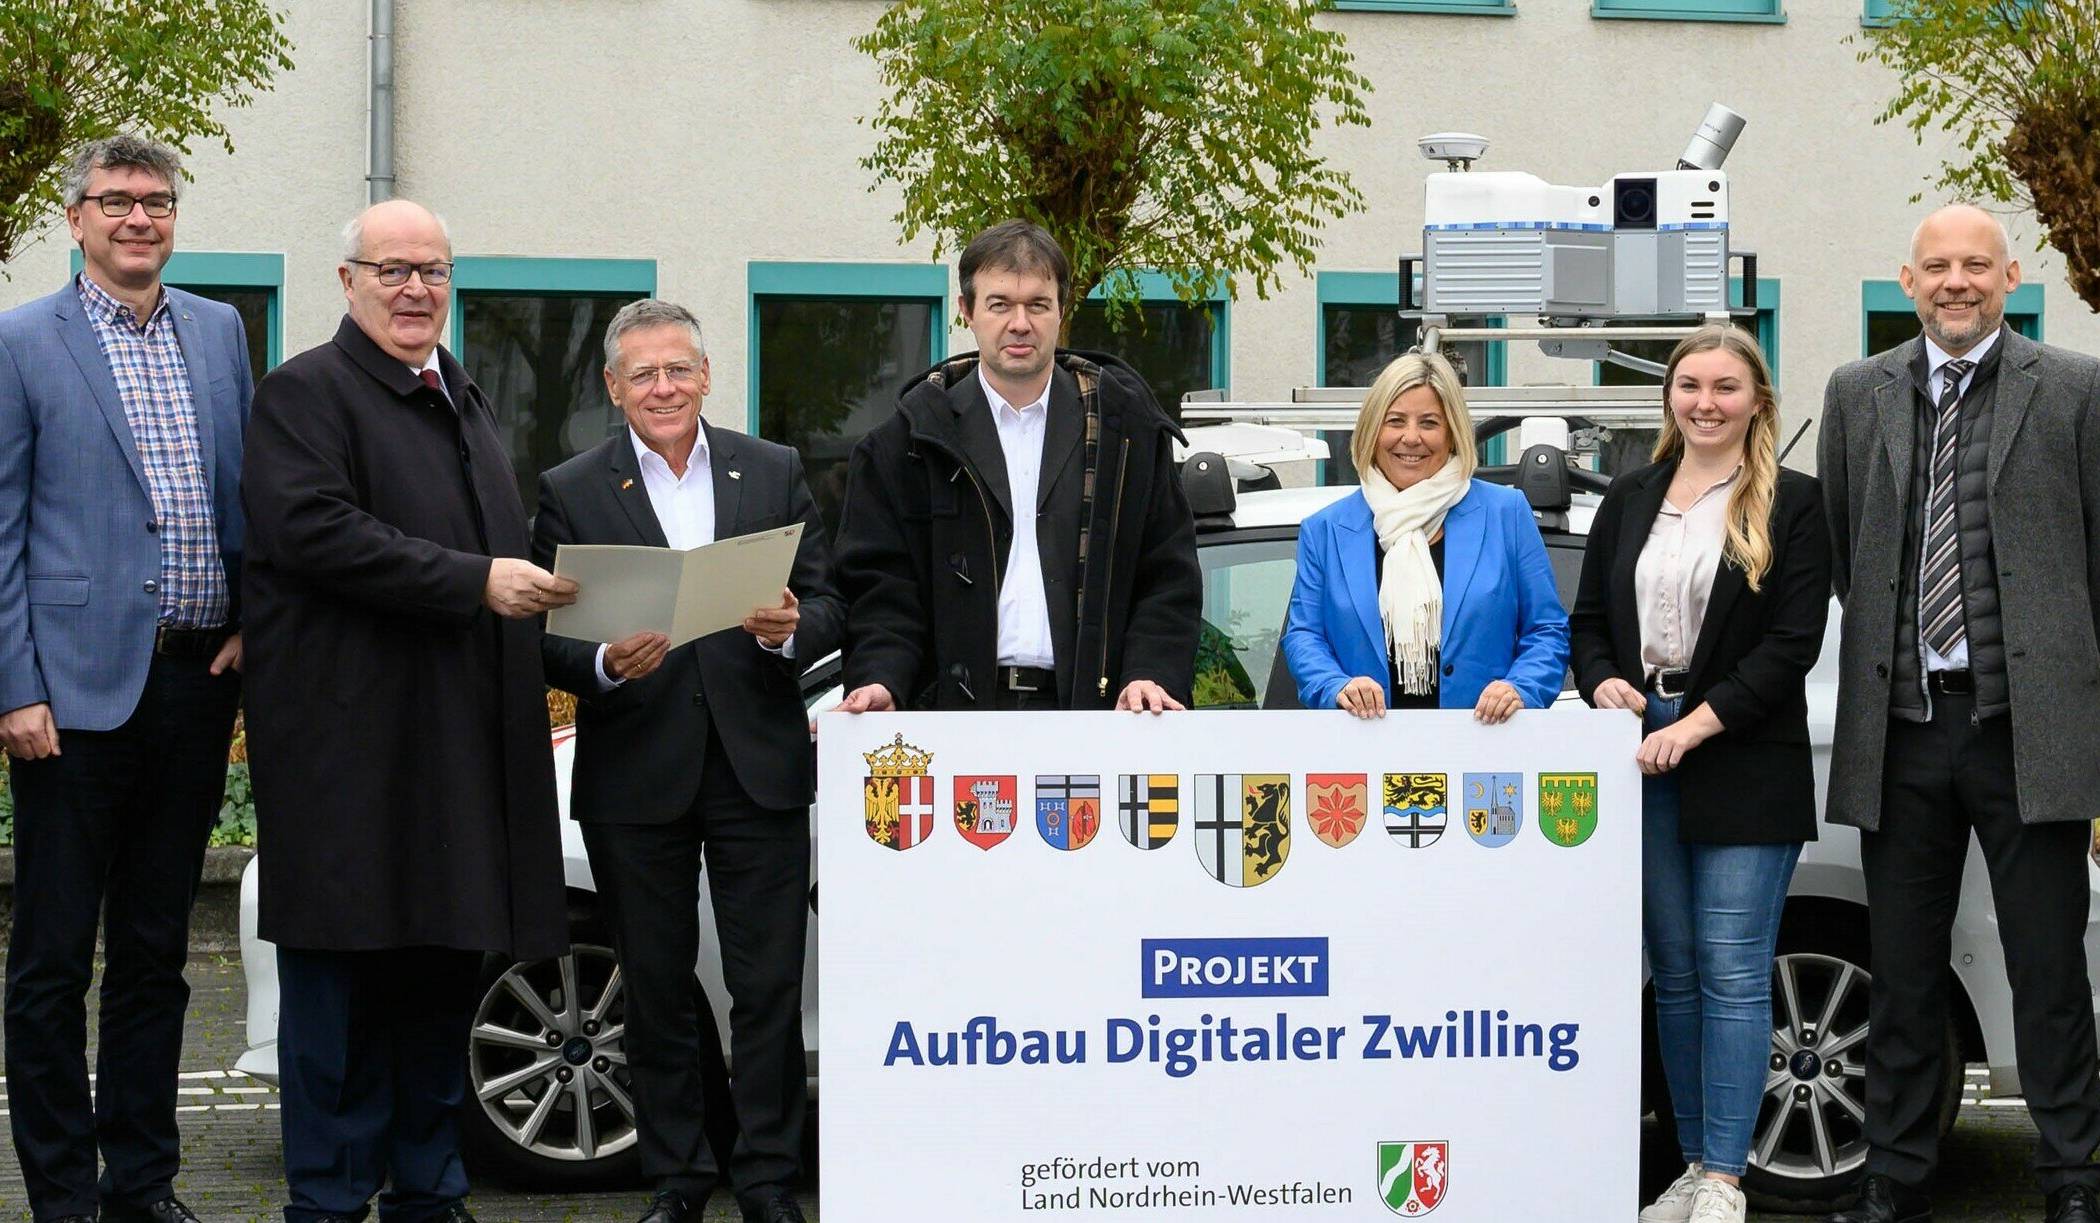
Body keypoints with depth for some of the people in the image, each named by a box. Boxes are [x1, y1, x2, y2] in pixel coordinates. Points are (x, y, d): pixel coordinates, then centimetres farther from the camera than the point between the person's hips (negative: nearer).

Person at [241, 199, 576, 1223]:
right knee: (344, 972, -4)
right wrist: (474, 583, -20)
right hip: (351, 744, -8)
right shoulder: (306, 392, -4)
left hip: (465, 744, 8)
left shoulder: (464, 401, 23)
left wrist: (532, 592, 14)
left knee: (446, 965, 10)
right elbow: (314, 531, -18)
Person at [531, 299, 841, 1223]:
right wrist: (606, 663, -20)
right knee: (655, 991, 8)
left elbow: (828, 603, 7)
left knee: (769, 987, 0)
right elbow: (547, 637, 0)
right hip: (635, 778, 0)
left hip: (759, 766, 1)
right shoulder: (571, 492, 4)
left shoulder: (775, 473, 9)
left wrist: (791, 630, -15)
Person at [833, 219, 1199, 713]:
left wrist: (1151, 675, -8)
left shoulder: (1125, 425, 10)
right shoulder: (912, 437, 9)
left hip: (1092, 709, 1)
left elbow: (1170, 577, 8)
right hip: (957, 712, -1)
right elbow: (880, 583, 6)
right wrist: (880, 680, -12)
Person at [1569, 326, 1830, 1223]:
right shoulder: (1629, 500, 14)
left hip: (1742, 766, -5)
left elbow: (1794, 641, -8)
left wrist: (1697, 725, -15)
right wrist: (1603, 684, -6)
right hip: (1643, 753, 5)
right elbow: (1586, 619, 15)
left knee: (1732, 973, -6)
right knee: (1673, 973, 8)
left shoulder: (1792, 504, -1)